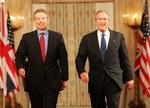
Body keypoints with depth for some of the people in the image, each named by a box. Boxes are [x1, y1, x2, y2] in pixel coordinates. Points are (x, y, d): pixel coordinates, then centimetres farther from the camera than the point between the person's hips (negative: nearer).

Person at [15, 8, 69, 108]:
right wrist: (20, 67, -16)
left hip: (52, 82, -1)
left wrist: (65, 78, 6)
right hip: (33, 82, 1)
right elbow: (19, 56, 5)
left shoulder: (57, 37, 4)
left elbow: (63, 58, 6)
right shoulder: (27, 37, 5)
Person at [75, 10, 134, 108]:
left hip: (113, 80, -1)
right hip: (95, 81, 1)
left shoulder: (118, 37, 4)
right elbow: (80, 58, 3)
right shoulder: (87, 38, 4)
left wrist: (129, 77, 9)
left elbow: (125, 58, 8)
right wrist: (82, 72, -16)